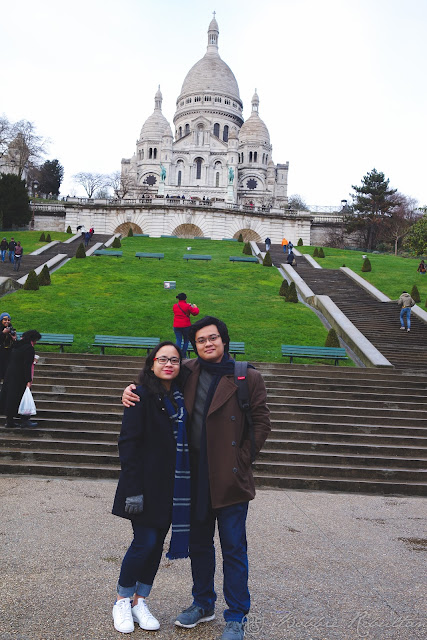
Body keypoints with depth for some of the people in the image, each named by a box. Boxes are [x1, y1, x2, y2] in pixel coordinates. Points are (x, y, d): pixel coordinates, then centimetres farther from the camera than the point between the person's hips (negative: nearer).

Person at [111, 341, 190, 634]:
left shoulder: (180, 396, 6)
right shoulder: (142, 396, -11)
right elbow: (128, 443, -14)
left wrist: (184, 484, 7)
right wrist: (134, 489, -18)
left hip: (173, 486, 6)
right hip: (147, 483, -6)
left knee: (158, 542, 11)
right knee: (145, 542, -3)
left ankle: (140, 601, 27)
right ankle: (123, 601, 20)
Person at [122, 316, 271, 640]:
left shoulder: (248, 378, -7)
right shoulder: (189, 371, 3)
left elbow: (261, 423, -5)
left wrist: (240, 460, -8)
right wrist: (133, 388, -1)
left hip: (230, 478, -4)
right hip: (195, 475, 4)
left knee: (233, 549, 6)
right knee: (199, 543, 19)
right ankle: (203, 603, 38)